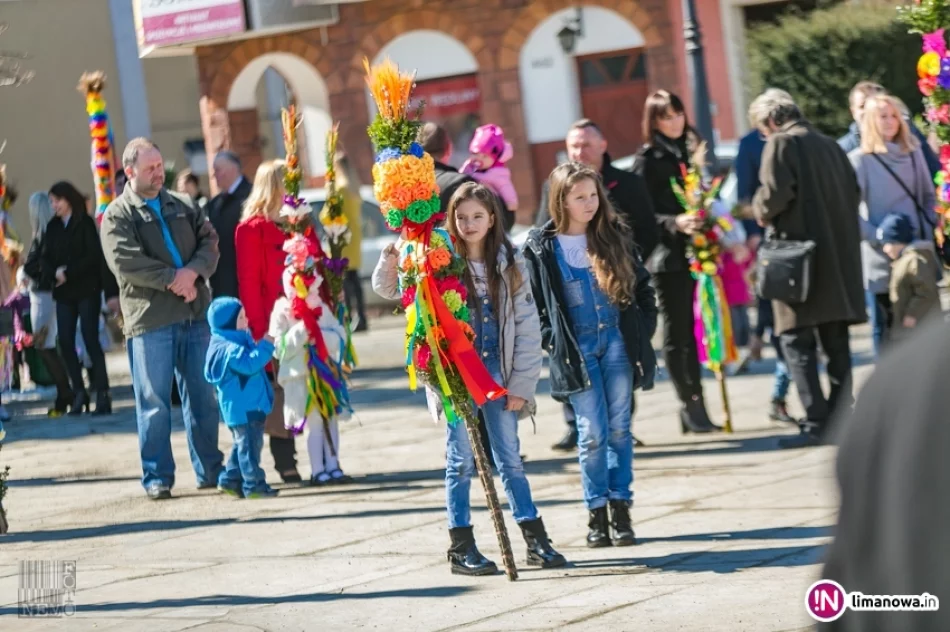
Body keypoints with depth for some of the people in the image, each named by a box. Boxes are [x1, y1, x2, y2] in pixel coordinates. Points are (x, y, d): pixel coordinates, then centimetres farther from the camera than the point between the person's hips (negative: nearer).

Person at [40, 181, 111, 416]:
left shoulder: (85, 223, -3)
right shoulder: (52, 227, 11)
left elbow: (94, 255, -10)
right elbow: (45, 258, 7)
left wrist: (68, 272, -15)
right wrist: (55, 273, -13)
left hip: (87, 289, -5)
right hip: (63, 292, 5)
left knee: (90, 339, -9)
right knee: (66, 341, -2)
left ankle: (102, 394, -7)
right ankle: (79, 392, 8)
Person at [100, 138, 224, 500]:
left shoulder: (183, 207, 16)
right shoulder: (117, 216, 2)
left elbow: (209, 243, 7)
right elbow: (126, 262, -12)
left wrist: (192, 272, -13)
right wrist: (173, 279, -15)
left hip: (196, 314, 4)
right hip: (149, 318, -4)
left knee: (203, 396, 7)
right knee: (154, 400, -2)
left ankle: (210, 470, 16)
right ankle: (157, 477, 4)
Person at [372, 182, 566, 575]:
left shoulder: (510, 264, 3)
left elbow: (527, 326, 3)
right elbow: (387, 288, -6)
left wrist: (522, 384, -2)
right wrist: (392, 259, -27)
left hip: (496, 370, 2)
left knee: (510, 458, 8)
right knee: (461, 461, 3)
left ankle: (536, 540, 13)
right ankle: (461, 548, 9)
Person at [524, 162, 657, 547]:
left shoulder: (614, 236, 6)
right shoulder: (541, 247, -1)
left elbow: (642, 286, 11)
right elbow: (533, 303, 2)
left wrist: (643, 333, 4)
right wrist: (552, 342, -6)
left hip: (618, 342, 2)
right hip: (575, 349, -2)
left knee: (619, 428, 3)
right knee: (592, 432, -4)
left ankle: (621, 508, 10)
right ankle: (597, 512, 6)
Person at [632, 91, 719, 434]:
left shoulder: (686, 154, 14)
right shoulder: (648, 159, -5)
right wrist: (675, 223, -25)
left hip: (690, 251, 6)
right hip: (666, 254, -6)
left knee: (687, 329, 8)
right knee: (676, 331, -2)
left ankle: (694, 405, 11)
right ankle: (691, 404, 0)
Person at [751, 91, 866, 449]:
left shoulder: (780, 144, -5)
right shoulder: (830, 146, 17)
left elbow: (775, 192, -17)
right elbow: (854, 193, 14)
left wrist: (761, 212, 2)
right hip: (839, 255, 7)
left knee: (798, 340, -5)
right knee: (836, 341, 12)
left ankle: (816, 424, -11)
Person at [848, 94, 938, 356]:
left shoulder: (913, 152, 8)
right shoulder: (859, 160, -7)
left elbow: (929, 196, 16)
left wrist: (928, 229, 3)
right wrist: (879, 238, -14)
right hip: (880, 258, -4)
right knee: (885, 326, 1)